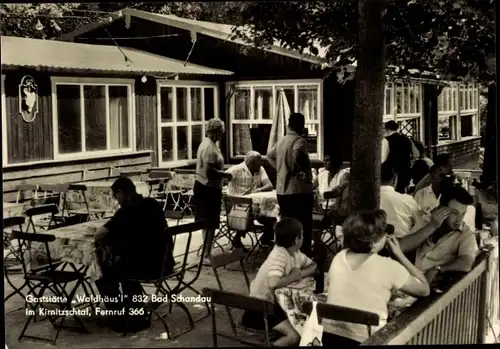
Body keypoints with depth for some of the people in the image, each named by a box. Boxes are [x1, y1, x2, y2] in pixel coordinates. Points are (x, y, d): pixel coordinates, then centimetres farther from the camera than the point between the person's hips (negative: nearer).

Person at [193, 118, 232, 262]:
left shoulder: (208, 143, 12)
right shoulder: (209, 147, -21)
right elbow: (209, 171, -27)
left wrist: (223, 174, 14)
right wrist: (225, 174, -16)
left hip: (205, 187, 10)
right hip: (208, 189, -10)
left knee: (208, 222, 17)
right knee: (210, 223, -3)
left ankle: (207, 250, 27)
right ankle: (206, 254, 3)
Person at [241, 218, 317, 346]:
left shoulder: (294, 253, 0)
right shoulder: (279, 255, -26)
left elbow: (314, 266, 11)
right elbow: (273, 283, -41)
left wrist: (299, 274, -11)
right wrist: (294, 277, -22)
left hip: (278, 303, 9)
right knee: (295, 335, -21)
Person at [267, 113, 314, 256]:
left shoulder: (281, 141, 13)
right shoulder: (299, 140, -12)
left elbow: (270, 156, 29)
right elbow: (297, 155, -33)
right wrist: (305, 168, -18)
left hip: (282, 191, 8)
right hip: (299, 190, -8)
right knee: (303, 228, -1)